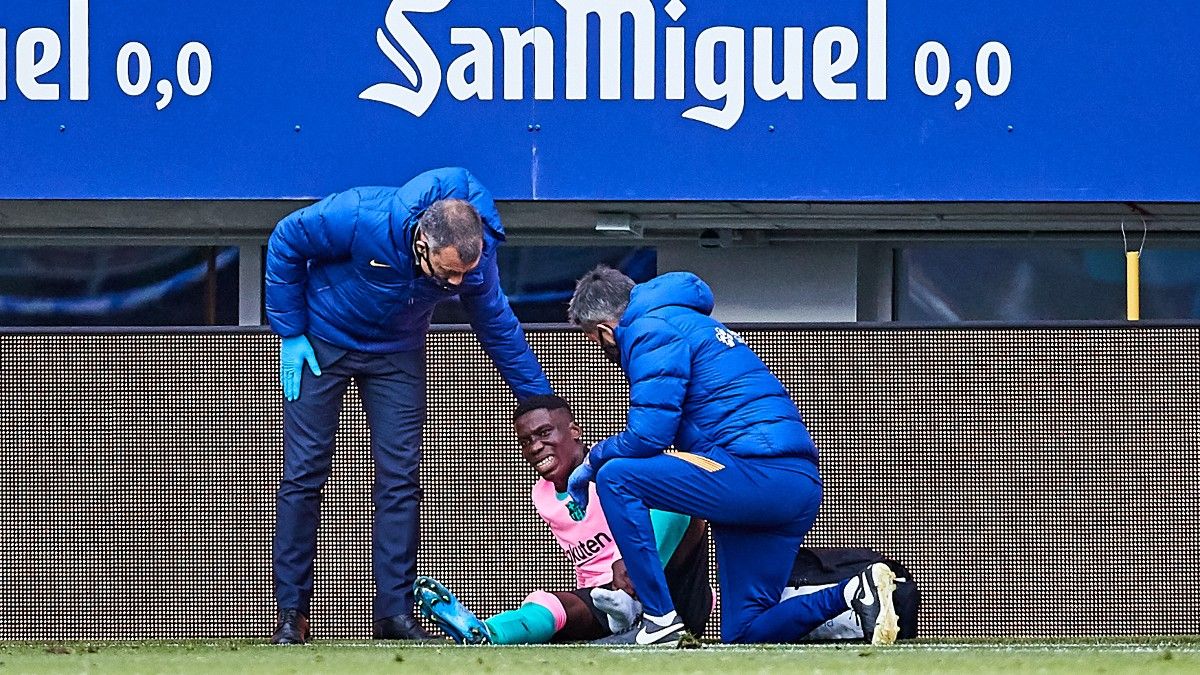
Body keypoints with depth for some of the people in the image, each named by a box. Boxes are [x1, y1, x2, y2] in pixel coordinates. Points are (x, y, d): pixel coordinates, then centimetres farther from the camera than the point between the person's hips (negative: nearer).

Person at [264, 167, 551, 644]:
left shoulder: (475, 257, -23)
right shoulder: (361, 219, -37)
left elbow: (498, 327, -4)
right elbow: (285, 243, -19)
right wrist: (290, 334, -16)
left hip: (396, 354, 3)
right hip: (321, 342, -3)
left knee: (400, 478, -5)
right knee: (305, 475, -5)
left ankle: (395, 612, -1)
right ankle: (291, 614, -1)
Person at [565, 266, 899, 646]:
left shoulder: (652, 330, -2)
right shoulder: (693, 325, 30)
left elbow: (648, 436, -11)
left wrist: (592, 463, 7)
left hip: (758, 470, -10)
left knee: (615, 476, -7)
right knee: (743, 634, 13)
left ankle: (660, 620, -12)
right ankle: (854, 593, -2)